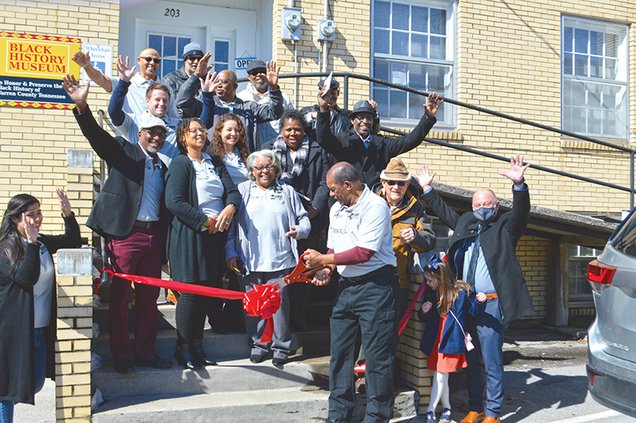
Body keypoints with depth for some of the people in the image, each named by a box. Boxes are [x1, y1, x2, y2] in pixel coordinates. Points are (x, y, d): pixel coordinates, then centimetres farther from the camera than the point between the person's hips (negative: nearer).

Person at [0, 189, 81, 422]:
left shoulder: (42, 242, 5)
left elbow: (73, 242, 10)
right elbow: (26, 278, -24)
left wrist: (68, 215, -6)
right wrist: (31, 242, -31)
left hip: (41, 330, 7)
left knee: (35, 384, 17)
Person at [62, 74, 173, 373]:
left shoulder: (163, 166, 16)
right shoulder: (123, 152, 3)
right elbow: (96, 134, -13)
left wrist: (165, 243, 11)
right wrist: (81, 105, -31)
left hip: (154, 234, 5)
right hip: (125, 233, -5)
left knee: (149, 297, 10)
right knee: (120, 296, 0)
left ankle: (146, 351, 20)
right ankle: (121, 355, 10)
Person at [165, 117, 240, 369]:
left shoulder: (215, 163, 18)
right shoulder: (180, 163, -3)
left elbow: (232, 190, 8)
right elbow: (174, 202, -15)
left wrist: (229, 208, -14)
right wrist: (205, 221, -15)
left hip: (214, 234, 6)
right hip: (189, 235, -6)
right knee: (191, 291, -6)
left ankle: (197, 347, 19)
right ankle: (183, 349, 6)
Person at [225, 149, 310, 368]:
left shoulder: (287, 192, 11)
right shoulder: (242, 191, 10)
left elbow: (303, 218, 13)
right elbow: (231, 224, 9)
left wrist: (300, 230, -10)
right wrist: (231, 253, 1)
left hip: (280, 260, 0)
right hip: (250, 260, 1)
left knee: (280, 303, 0)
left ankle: (281, 348, 12)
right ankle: (259, 344, 20)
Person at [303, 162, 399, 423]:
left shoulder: (375, 206, -15)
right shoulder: (336, 209, 12)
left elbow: (363, 253, -22)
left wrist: (323, 259, -15)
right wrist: (328, 270, -2)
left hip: (375, 286, -8)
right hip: (346, 285, 8)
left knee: (377, 355, -1)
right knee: (340, 351, 12)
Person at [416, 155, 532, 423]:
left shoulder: (505, 227, 2)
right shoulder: (464, 222, 16)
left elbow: (521, 211, -14)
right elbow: (444, 212, 29)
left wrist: (519, 184, -30)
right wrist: (427, 189, 30)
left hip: (491, 303, -5)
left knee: (492, 361, -2)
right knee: (472, 360, 14)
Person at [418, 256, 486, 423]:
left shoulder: (461, 292, -8)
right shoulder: (431, 294, 3)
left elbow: (472, 309, 5)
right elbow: (424, 318, 13)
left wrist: (479, 300, -14)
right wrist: (423, 311, -9)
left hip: (452, 341, -4)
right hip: (435, 341, 4)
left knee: (440, 376, -3)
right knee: (441, 377, 11)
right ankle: (446, 408, 26)